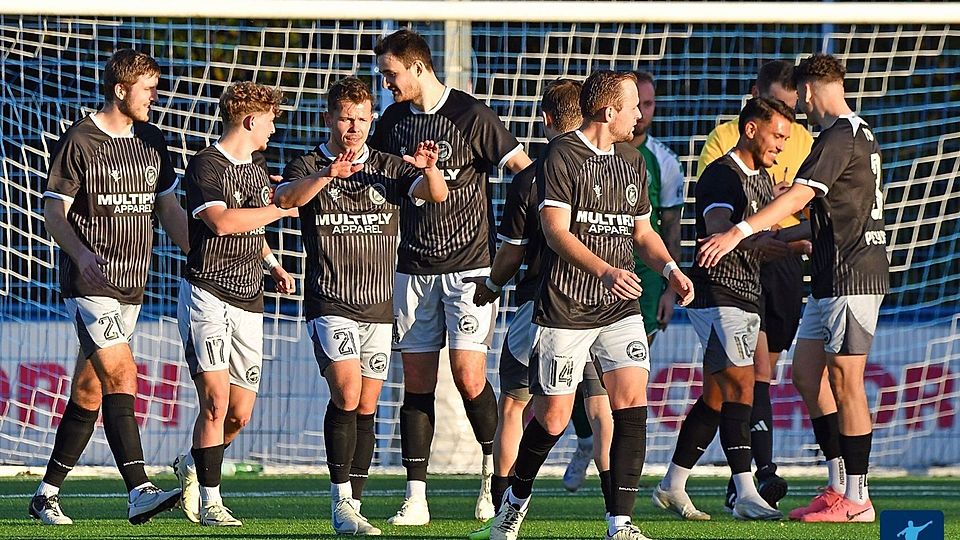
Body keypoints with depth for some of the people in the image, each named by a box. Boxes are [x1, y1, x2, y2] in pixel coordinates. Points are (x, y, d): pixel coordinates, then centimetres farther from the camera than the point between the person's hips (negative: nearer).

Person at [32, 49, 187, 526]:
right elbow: (54, 211, -8)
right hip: (89, 285, -7)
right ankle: (139, 493, -26)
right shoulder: (79, 142, -7)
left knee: (89, 393, 10)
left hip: (131, 286, 7)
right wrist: (81, 253, -26)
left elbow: (169, 210, 20)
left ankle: (47, 494, 19)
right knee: (122, 377, -19)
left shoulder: (151, 143, 13)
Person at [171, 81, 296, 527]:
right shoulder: (206, 165, -8)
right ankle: (209, 502, -8)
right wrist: (281, 209, -15)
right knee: (216, 399, -15)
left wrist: (272, 264, 16)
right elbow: (222, 222, -23)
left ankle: (191, 465, 31)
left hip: (247, 301, 7)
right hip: (206, 293, -7)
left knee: (240, 414, 4)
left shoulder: (259, 167, 17)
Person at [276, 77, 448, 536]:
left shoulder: (388, 168, 8)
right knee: (346, 393, -19)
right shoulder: (309, 167, 1)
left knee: (366, 407, 6)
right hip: (329, 304, -4)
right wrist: (327, 174, -39)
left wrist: (428, 170, -31)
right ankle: (340, 502, -15)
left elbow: (435, 195, -8)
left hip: (378, 306, 4)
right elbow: (284, 198, -21)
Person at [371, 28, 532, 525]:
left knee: (468, 374, -12)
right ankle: (415, 498, 4)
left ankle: (495, 469, 10)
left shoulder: (470, 116, -8)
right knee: (417, 382, 2)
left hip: (469, 265, -5)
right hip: (413, 269, 5)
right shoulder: (393, 121, 9)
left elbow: (523, 169, -8)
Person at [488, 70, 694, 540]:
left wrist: (670, 268, 3)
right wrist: (604, 271, -31)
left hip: (620, 308, 5)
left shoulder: (632, 161, 15)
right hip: (564, 308, -5)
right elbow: (555, 230, -17)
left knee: (631, 402, -12)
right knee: (552, 419, -1)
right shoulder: (561, 156, -8)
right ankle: (517, 497, 27)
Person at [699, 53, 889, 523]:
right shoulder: (858, 133, 17)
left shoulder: (839, 137, -15)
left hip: (851, 275, -10)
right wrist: (782, 237, 34)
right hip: (833, 277, 10)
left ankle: (857, 500, -2)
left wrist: (739, 232, -32)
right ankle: (840, 486, 14)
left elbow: (799, 196, -26)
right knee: (806, 371, 12)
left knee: (844, 382, -6)